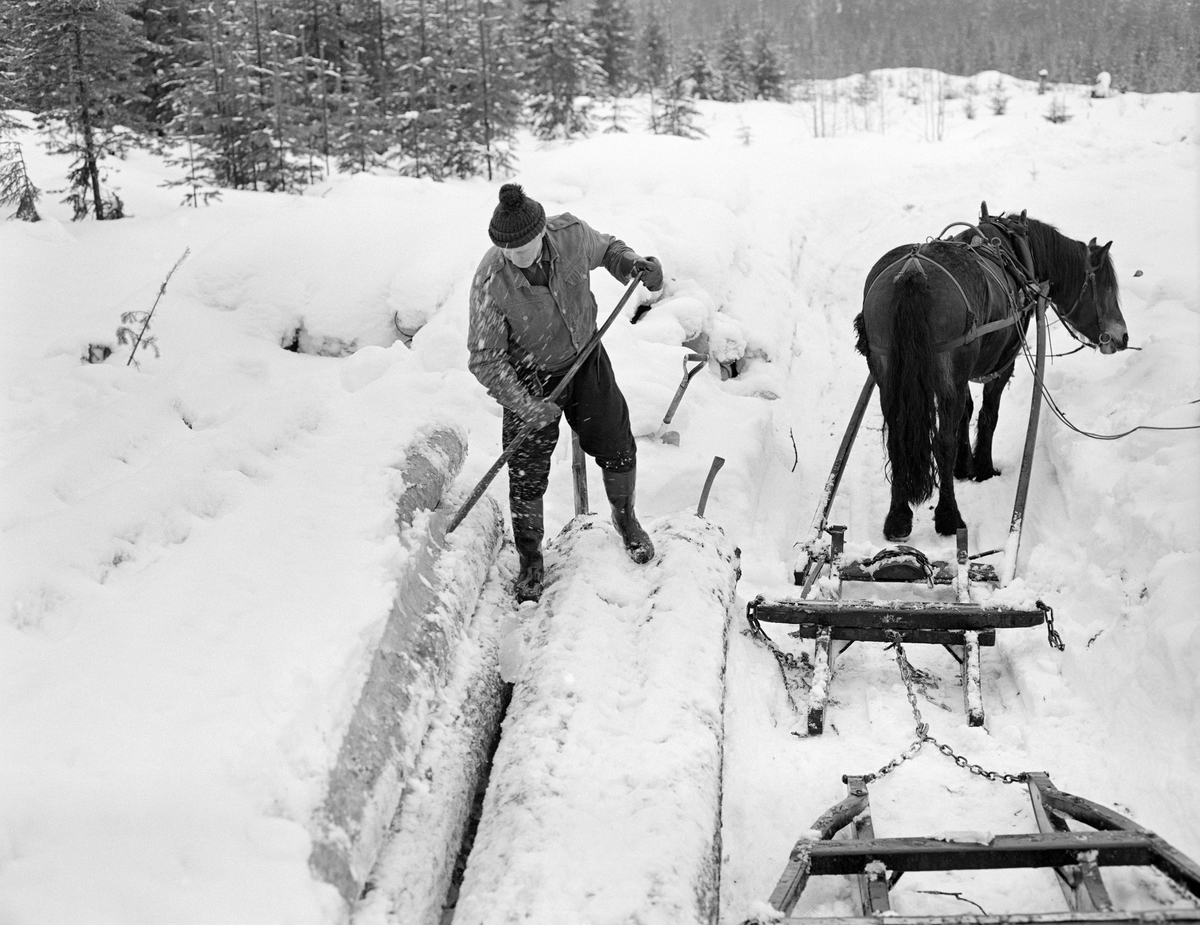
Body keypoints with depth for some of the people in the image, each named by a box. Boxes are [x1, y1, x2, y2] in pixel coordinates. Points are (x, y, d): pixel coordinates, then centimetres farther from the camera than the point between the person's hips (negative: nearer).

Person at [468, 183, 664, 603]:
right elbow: (485, 360, -24)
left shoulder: (571, 233, -22)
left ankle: (626, 520, 44)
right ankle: (530, 564, 27)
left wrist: (633, 264, -17)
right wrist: (525, 405, -32)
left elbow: (605, 249, 4)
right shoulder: (490, 282, -32)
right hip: (530, 379, -3)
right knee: (527, 475, 3)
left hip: (586, 358, 3)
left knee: (617, 449, 12)